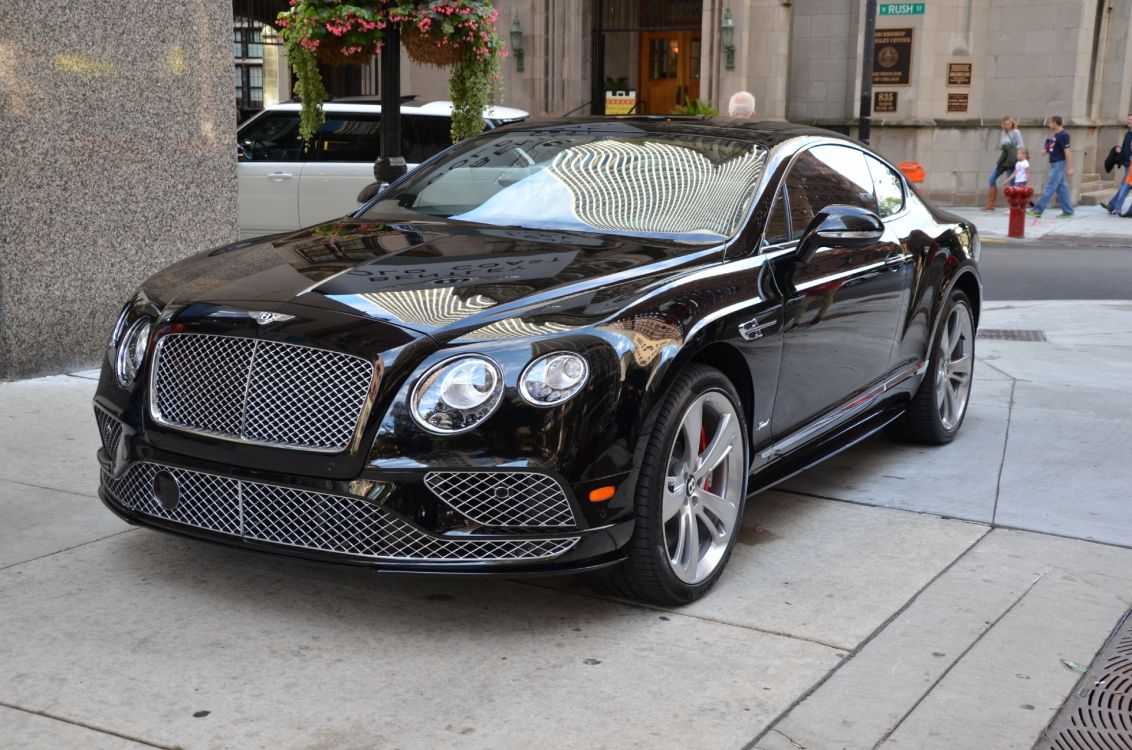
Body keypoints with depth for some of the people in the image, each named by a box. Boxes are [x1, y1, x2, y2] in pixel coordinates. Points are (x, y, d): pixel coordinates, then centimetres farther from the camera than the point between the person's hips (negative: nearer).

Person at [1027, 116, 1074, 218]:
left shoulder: (1063, 135, -15)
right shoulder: (1056, 135, 13)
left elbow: (1067, 152, -18)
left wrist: (1070, 168, -21)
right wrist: (1047, 150, 6)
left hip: (1059, 164, -10)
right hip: (1055, 164, 10)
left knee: (1049, 188, -7)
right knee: (1062, 188, 10)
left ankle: (1038, 210, -7)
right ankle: (1068, 211, 13)